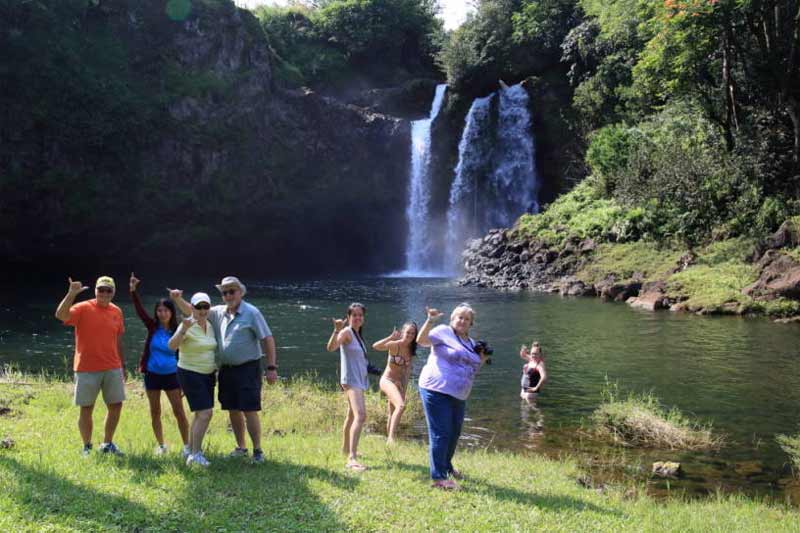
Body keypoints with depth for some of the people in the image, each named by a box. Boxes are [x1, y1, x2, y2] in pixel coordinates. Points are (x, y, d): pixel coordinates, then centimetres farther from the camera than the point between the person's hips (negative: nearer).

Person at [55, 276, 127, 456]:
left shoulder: (117, 312, 8)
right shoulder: (83, 308, -7)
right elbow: (60, 315, -25)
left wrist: (123, 366, 16)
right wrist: (71, 294, -34)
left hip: (112, 369, 4)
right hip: (87, 369, -4)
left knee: (116, 406, 7)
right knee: (86, 409, 4)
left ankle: (107, 444, 23)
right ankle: (87, 447, 17)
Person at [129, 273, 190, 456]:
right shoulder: (152, 327, -2)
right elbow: (139, 309, -13)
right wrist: (133, 290, -27)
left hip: (171, 375, -2)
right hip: (152, 374, 2)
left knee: (179, 411, -4)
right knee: (155, 412, 9)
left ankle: (186, 446, 2)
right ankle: (161, 445, 22)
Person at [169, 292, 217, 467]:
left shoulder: (210, 326, 7)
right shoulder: (188, 326, -17)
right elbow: (172, 346, -31)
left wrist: (216, 371, 19)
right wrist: (183, 329, -45)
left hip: (208, 374, 8)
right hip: (190, 374, -8)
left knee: (201, 413, 15)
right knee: (205, 413, -15)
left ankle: (191, 448, 29)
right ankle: (195, 454, -9)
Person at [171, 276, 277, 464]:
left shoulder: (251, 313, -9)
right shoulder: (219, 312, 8)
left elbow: (267, 339, -10)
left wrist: (271, 367, -14)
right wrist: (178, 300, -4)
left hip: (247, 369, -6)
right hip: (227, 370, 6)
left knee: (249, 411, -7)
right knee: (233, 410, 12)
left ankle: (257, 451, 4)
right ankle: (241, 447, 26)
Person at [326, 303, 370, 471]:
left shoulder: (358, 334, 13)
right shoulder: (346, 332, -13)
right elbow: (331, 347, -32)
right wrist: (337, 331, -45)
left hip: (359, 380, 10)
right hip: (351, 380, -10)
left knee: (352, 415, 24)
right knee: (360, 415, -25)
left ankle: (346, 448, 42)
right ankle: (352, 459, -33)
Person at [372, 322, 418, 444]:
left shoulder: (410, 349, 4)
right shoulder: (394, 345, -15)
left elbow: (408, 369, 12)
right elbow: (375, 346, -31)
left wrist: (404, 387, 8)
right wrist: (391, 337, -40)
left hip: (399, 383, 8)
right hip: (387, 380, -8)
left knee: (393, 414, 15)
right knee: (401, 406, -29)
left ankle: (389, 441, 25)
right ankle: (391, 437, -34)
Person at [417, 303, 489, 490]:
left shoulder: (471, 344, 18)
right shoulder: (444, 332, -4)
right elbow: (421, 340, -16)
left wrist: (482, 360, 6)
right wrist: (430, 321, -28)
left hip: (458, 396, 8)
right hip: (436, 391, -8)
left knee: (454, 433, 20)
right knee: (440, 434, -6)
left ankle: (446, 466, 42)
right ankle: (438, 477, -1)